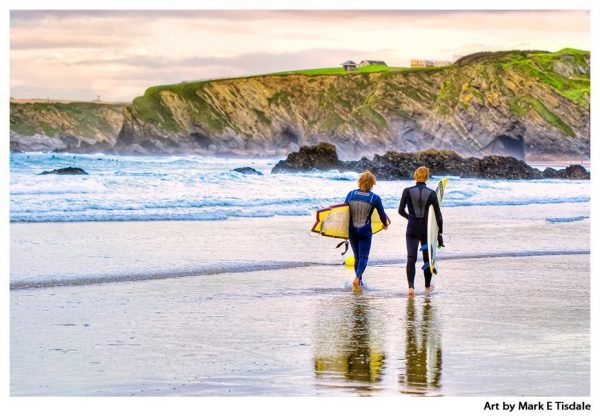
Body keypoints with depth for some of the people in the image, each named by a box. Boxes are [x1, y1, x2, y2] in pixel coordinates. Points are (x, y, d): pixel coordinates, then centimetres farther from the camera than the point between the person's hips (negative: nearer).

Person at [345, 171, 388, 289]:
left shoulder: (351, 194, -2)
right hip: (365, 231, -3)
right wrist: (385, 225, 24)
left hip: (352, 230, 3)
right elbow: (382, 214, 3)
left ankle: (359, 280, 23)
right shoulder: (375, 198, -7)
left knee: (357, 256, 18)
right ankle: (357, 277, -21)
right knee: (363, 257, 2)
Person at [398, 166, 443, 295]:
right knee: (427, 258, 17)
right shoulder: (431, 193, -5)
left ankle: (411, 286, -20)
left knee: (411, 258, -3)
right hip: (427, 229, 0)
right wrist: (440, 233, 4)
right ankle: (427, 286, 30)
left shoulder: (407, 191, -5)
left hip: (412, 228, 0)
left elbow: (401, 210, 1)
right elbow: (438, 215, -4)